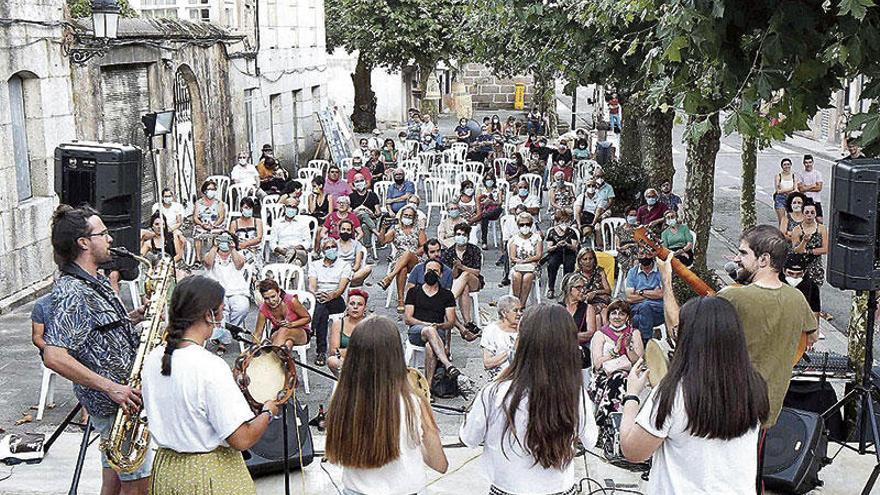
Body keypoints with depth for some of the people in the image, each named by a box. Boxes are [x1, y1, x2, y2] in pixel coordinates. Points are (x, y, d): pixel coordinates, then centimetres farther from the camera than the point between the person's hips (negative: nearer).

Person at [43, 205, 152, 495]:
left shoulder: (96, 283, 11)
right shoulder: (71, 293, -21)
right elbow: (54, 357, -30)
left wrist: (138, 315, 6)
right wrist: (110, 387, -29)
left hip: (122, 396, 10)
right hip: (119, 404, -10)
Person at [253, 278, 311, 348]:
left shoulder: (291, 300, -22)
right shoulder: (263, 310, -15)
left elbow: (308, 318, -11)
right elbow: (257, 334, -9)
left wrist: (291, 324, -25)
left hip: (301, 332, -1)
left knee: (284, 330, -37)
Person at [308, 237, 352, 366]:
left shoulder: (344, 266, 9)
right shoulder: (315, 265, 17)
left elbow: (342, 287, -6)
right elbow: (311, 286, 1)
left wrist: (331, 295, -28)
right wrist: (315, 294, -23)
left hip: (337, 301, -2)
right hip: (318, 299, 2)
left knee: (321, 306, -36)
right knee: (323, 312, -35)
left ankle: (320, 350, -39)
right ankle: (322, 351, -37)